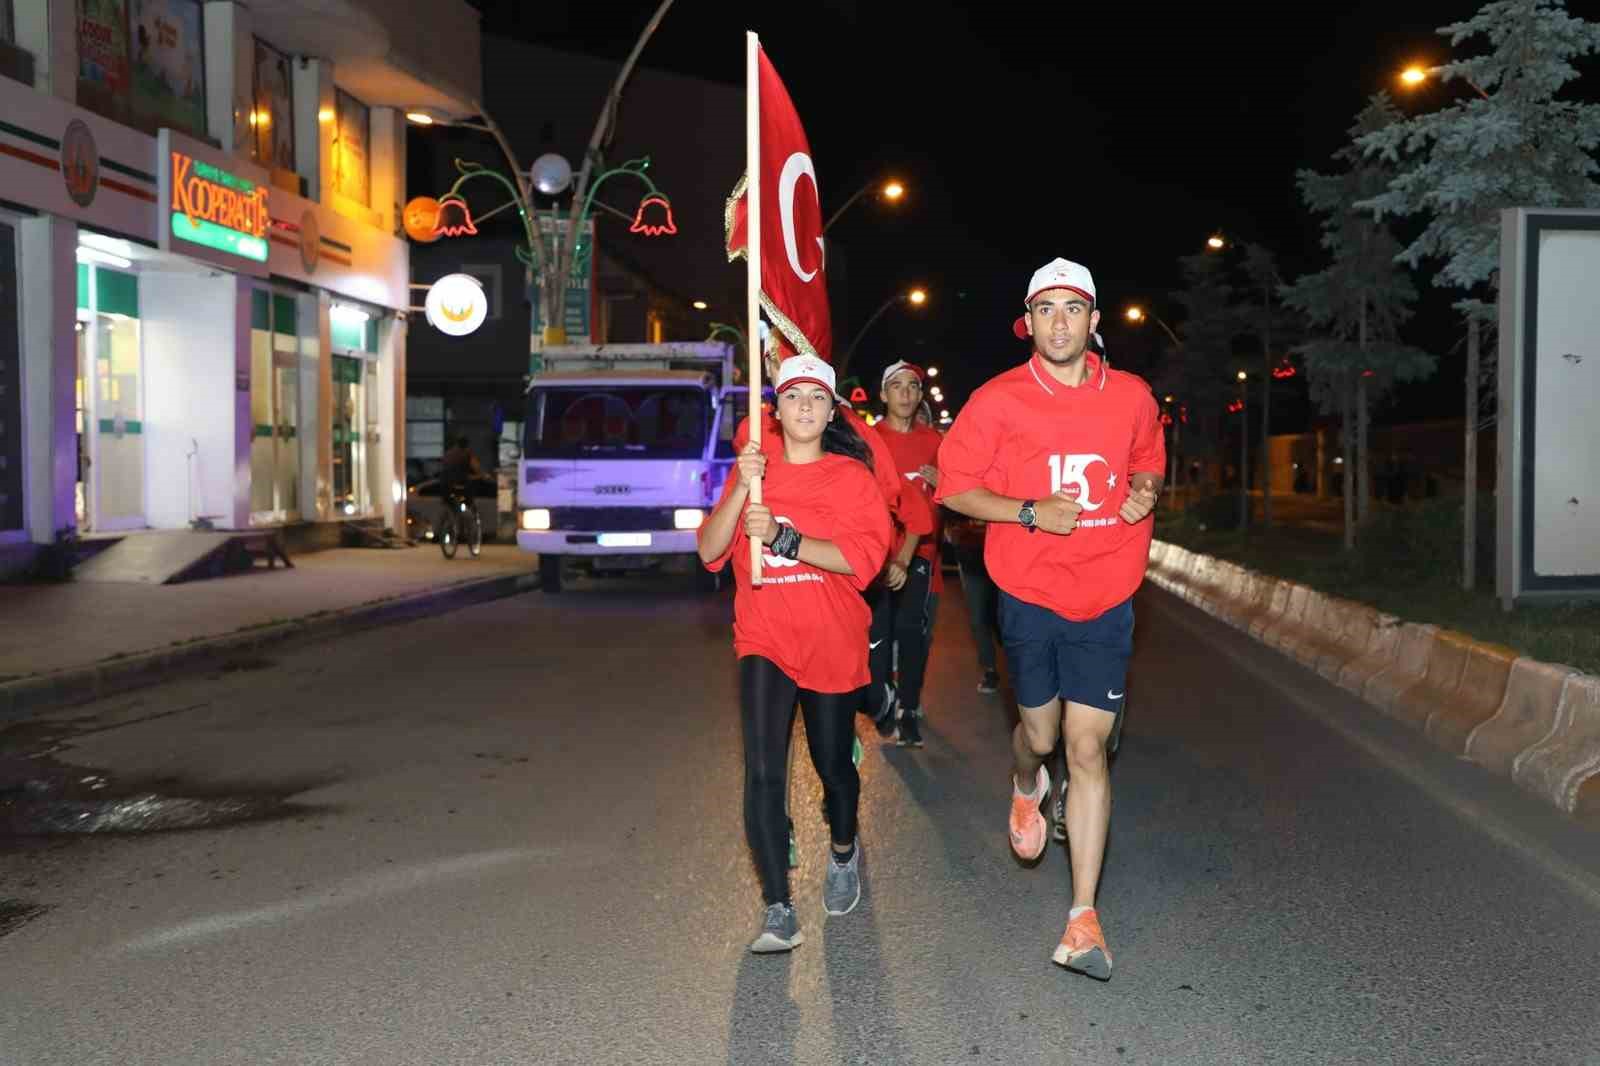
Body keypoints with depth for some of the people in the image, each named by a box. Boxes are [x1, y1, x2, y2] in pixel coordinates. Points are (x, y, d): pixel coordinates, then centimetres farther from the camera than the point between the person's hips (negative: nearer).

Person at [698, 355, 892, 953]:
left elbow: (865, 558, -15)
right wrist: (741, 488, -18)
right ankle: (779, 912, -7)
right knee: (763, 772, -13)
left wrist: (782, 537, -24)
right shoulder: (752, 471, 6)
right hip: (764, 641, 1)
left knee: (832, 763, 14)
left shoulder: (852, 476, -1)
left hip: (833, 645, 0)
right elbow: (710, 552, -3)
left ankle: (844, 850, 45)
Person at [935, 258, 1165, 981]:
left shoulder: (1132, 397, 3)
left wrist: (1146, 490, -3)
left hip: (1105, 600, 1)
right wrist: (1031, 511, -15)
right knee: (1040, 734, 12)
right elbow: (953, 486, -1)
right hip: (1029, 595, -1)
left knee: (1088, 749, -2)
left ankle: (1083, 919, 5)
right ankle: (1026, 786, 53)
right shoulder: (998, 401, -5)